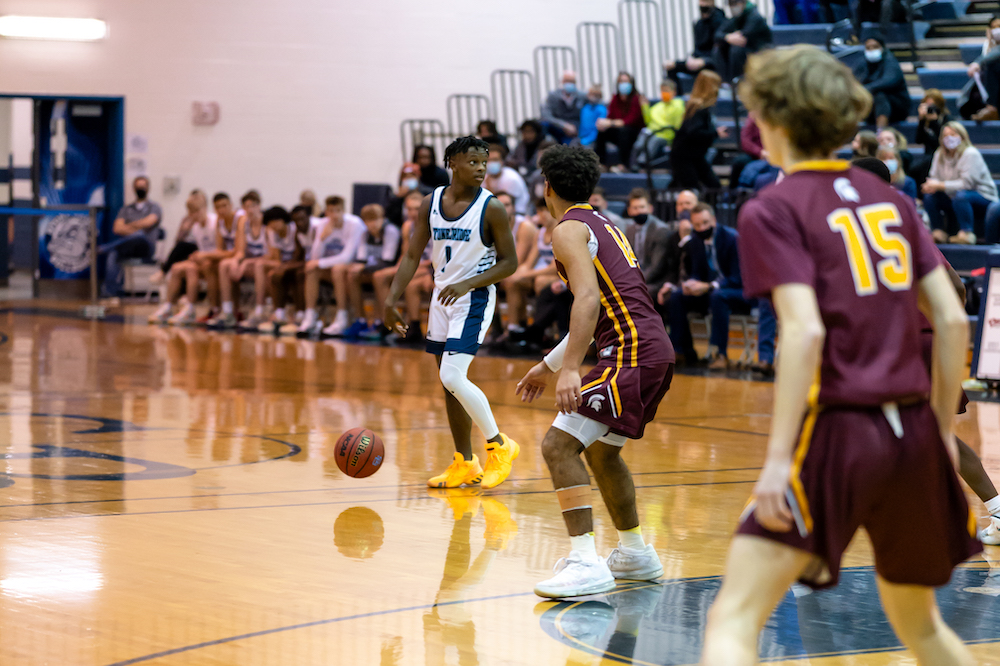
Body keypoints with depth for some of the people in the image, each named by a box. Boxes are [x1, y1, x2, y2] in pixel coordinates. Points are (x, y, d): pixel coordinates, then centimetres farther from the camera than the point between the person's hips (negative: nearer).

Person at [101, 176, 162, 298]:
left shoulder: (154, 207, 16)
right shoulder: (126, 209, 23)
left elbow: (148, 222, -5)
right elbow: (117, 229, 7)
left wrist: (128, 226, 3)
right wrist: (134, 230, -7)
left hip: (145, 247, -2)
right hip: (127, 248, 2)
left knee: (140, 235, -39)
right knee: (112, 255, -33)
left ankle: (106, 247, -28)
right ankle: (111, 292, -40)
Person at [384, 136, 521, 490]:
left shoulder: (491, 208, -12)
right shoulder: (431, 204, 1)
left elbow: (509, 262, -10)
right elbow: (412, 255, 4)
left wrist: (467, 285, -21)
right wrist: (391, 299, -5)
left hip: (474, 299, -6)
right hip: (441, 297, 6)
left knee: (453, 377, -18)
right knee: (449, 384, 10)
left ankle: (499, 446, -2)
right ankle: (464, 464, 19)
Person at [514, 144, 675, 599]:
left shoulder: (569, 230, -5)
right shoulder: (603, 225, 24)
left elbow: (588, 299, -20)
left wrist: (570, 368, -27)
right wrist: (549, 365, 36)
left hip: (631, 353, -10)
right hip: (656, 348, 10)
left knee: (559, 444, -14)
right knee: (601, 451, 26)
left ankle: (587, 563, -22)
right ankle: (635, 553, 36)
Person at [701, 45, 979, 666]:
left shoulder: (773, 210, -3)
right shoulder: (890, 199, 14)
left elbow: (805, 332, -16)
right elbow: (953, 321, 9)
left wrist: (779, 457, -17)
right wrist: (943, 430, 18)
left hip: (838, 432, -6)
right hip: (914, 436, 6)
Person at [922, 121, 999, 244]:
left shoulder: (971, 154, -17)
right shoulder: (939, 155, 5)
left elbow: (967, 183, -25)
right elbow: (935, 178, 0)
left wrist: (939, 185, -26)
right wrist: (931, 185, -26)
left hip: (983, 199, -7)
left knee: (960, 196, -38)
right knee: (929, 196, -14)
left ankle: (967, 234, -38)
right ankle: (939, 233, -14)